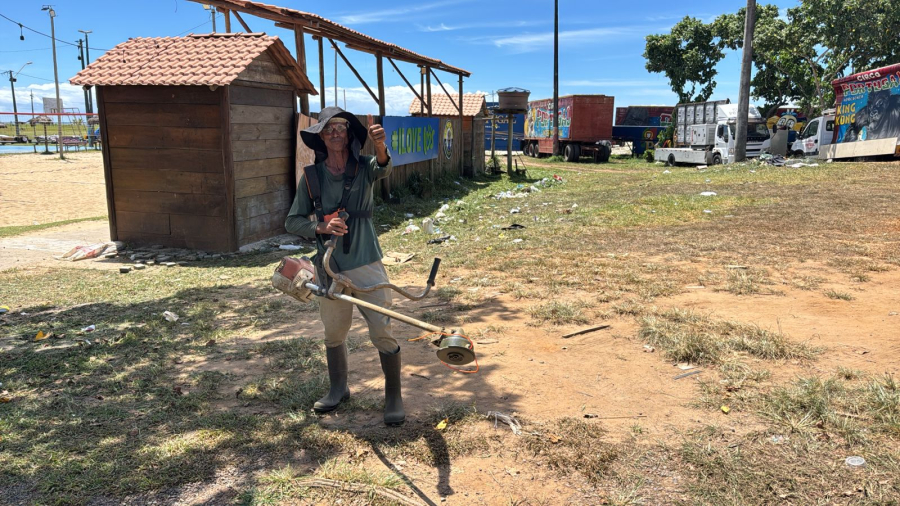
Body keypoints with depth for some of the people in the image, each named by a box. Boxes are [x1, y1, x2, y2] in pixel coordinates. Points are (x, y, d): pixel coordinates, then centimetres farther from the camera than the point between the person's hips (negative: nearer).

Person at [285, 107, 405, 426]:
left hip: (367, 265, -2)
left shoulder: (364, 167, -4)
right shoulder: (311, 176, -2)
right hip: (330, 269, 2)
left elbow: (384, 170, -28)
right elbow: (292, 221, -1)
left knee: (382, 333, -2)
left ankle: (394, 397, 17)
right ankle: (338, 390, 39)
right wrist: (321, 228, -20)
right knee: (334, 334, 17)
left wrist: (380, 146, -50)